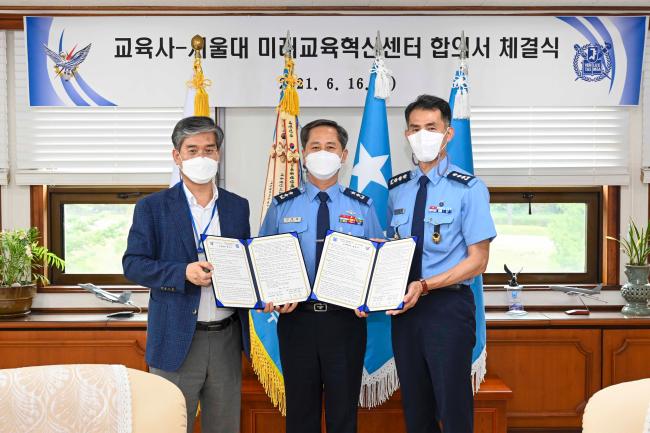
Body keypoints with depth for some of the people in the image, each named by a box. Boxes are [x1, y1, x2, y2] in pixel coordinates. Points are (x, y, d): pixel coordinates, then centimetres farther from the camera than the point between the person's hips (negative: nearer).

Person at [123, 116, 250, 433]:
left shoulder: (238, 207, 10)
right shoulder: (152, 207, -1)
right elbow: (133, 264, -6)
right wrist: (183, 273, -20)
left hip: (226, 336, 3)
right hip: (176, 338, -3)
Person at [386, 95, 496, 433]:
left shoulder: (468, 189, -5)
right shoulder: (396, 190, 9)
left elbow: (477, 260, -8)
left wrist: (425, 286, -19)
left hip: (448, 307, -4)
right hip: (404, 308, 5)